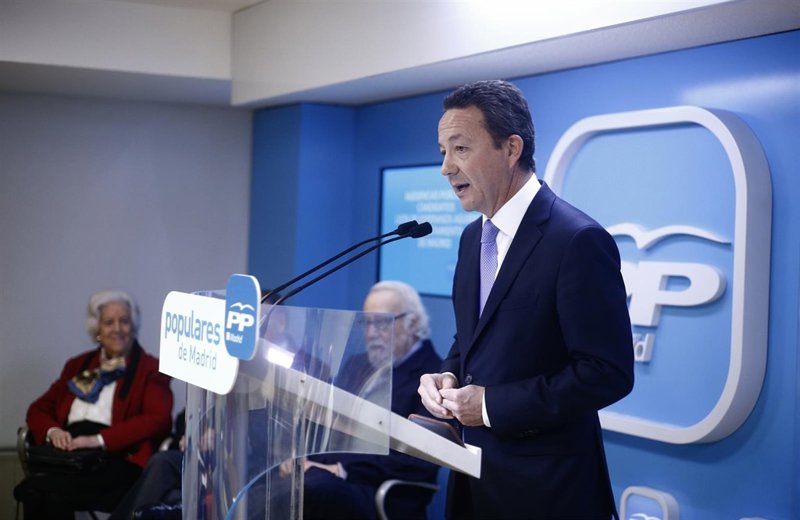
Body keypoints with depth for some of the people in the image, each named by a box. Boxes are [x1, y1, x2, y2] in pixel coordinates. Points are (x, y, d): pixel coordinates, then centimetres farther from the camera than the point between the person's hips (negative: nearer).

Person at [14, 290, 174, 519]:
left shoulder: (150, 369, 9)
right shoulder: (77, 365, 26)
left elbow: (157, 420, -5)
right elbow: (39, 408, 26)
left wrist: (100, 439, -15)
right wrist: (52, 430, 1)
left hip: (117, 460, -4)